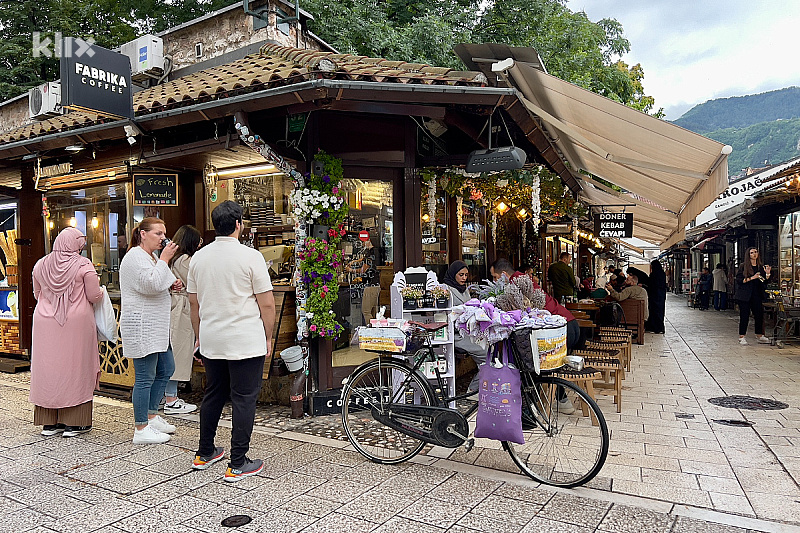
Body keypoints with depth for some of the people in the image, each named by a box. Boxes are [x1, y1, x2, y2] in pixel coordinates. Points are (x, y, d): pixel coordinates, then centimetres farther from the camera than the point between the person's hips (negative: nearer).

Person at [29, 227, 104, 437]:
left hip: (45, 325, 4)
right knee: (76, 369, 3)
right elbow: (94, 297, -8)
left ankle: (49, 422, 17)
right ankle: (74, 422, 7)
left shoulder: (41, 265, 5)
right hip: (77, 324, -4)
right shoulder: (83, 265, -10)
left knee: (48, 368, 10)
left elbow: (37, 294, 16)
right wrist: (99, 288, 12)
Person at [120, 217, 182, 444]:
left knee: (166, 369, 15)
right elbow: (152, 285, -27)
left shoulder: (150, 256, 18)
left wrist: (171, 285, 9)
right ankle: (141, 430, 6)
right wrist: (164, 259, -19)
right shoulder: (136, 257, -14)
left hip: (155, 327, 11)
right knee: (145, 378, -4)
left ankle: (151, 416, 27)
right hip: (141, 326, -11)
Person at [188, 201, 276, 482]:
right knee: (244, 400, 3)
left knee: (213, 395, 19)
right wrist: (268, 337, 1)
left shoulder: (198, 257, 5)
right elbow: (267, 304, -12)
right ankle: (237, 464, 10)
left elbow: (193, 302, 13)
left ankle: (204, 454, 32)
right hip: (246, 342, -6)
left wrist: (200, 336, 23)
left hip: (210, 342, 6)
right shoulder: (250, 256, -13)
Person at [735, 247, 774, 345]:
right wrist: (751, 278, -17)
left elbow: (766, 282, 10)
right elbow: (738, 280, -9)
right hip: (745, 295, -4)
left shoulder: (761, 267, 10)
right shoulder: (743, 266, -2)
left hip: (757, 295, 4)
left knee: (759, 314, 6)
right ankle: (741, 337, 4)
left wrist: (768, 273, -7)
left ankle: (759, 335, 19)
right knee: (744, 316, -2)